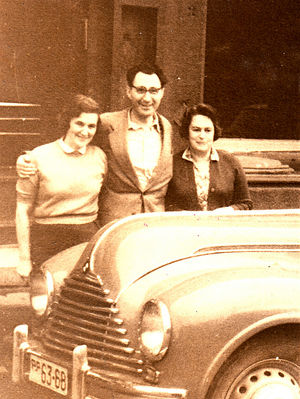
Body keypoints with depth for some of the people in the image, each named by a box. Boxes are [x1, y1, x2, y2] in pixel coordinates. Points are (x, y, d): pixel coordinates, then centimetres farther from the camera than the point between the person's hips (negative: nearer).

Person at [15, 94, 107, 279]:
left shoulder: (99, 157, 7)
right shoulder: (39, 158, -3)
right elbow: (23, 211, 0)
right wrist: (24, 259, -2)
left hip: (88, 242, 2)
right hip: (46, 242, -2)